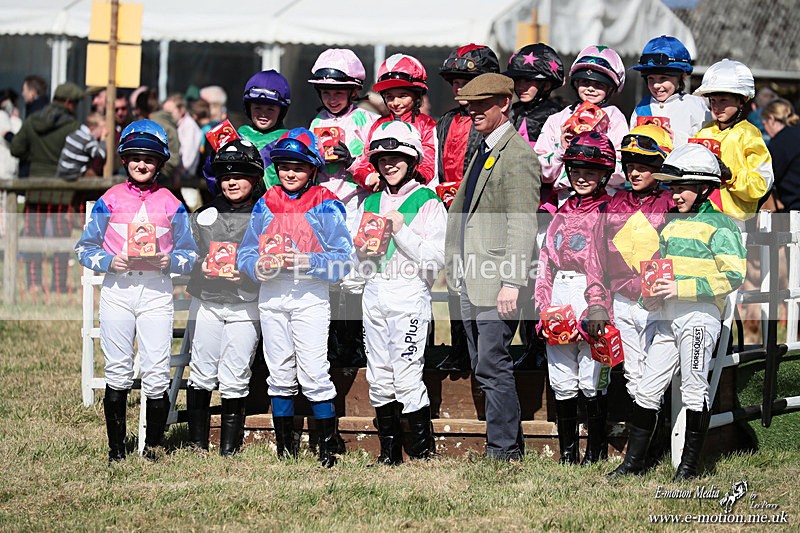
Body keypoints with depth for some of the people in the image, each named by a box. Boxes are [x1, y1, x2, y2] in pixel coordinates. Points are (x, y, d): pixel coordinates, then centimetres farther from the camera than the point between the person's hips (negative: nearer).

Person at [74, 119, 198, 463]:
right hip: (117, 289, 0)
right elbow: (85, 248, 7)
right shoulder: (110, 200, 6)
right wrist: (109, 261, -11)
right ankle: (116, 448, 11)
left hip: (157, 291, 0)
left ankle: (152, 447, 6)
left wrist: (170, 260, -11)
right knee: (117, 373, 2)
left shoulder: (170, 204, 7)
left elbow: (190, 254, 10)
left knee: (157, 375, -6)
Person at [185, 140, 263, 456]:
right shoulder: (204, 214, 10)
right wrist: (201, 266, -7)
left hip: (246, 307, -2)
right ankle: (197, 446, 12)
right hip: (206, 302, 2)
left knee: (235, 381, -1)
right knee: (201, 374, 1)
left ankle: (229, 450, 7)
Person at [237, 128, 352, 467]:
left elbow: (343, 258, -8)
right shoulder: (265, 204, 11)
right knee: (279, 374, 10)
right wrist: (258, 266, -12)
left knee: (313, 373, -10)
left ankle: (329, 447, -3)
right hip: (271, 296, 5)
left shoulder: (326, 205, -2)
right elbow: (245, 252, 10)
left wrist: (309, 262, -23)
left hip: (310, 296, -4)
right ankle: (285, 449, 17)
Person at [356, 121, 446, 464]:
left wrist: (402, 231, -16)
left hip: (410, 295, -6)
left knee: (406, 377, -11)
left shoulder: (428, 202, -3)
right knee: (379, 378, 5)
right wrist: (365, 248, -2)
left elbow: (436, 258, -9)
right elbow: (358, 253, 21)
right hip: (374, 292, 6)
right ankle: (389, 451, 13)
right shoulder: (372, 203, 15)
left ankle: (424, 449, -1)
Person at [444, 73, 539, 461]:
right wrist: (456, 266, 18)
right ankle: (510, 444, 18)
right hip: (471, 277, 10)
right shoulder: (483, 151, 17)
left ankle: (503, 450, -4)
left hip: (497, 280, -10)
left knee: (493, 366, -10)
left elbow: (522, 226, -18)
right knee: (483, 367, 11)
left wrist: (512, 282, -23)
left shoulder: (518, 156, -12)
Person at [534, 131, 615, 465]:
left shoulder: (609, 211, -1)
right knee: (561, 382, 8)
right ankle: (567, 453, 16)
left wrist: (597, 305, -20)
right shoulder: (562, 213, 19)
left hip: (591, 302, -6)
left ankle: (596, 452, 6)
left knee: (593, 383, -3)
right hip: (560, 305, 6)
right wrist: (543, 306, 7)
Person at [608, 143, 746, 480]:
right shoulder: (671, 224, 17)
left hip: (700, 316, -7)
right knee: (647, 388, 5)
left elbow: (732, 277, -15)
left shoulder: (719, 225, -6)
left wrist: (680, 289, -18)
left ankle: (689, 465, 7)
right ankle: (634, 461, 12)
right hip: (668, 318, 7)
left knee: (694, 389, -1)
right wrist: (653, 287, 6)